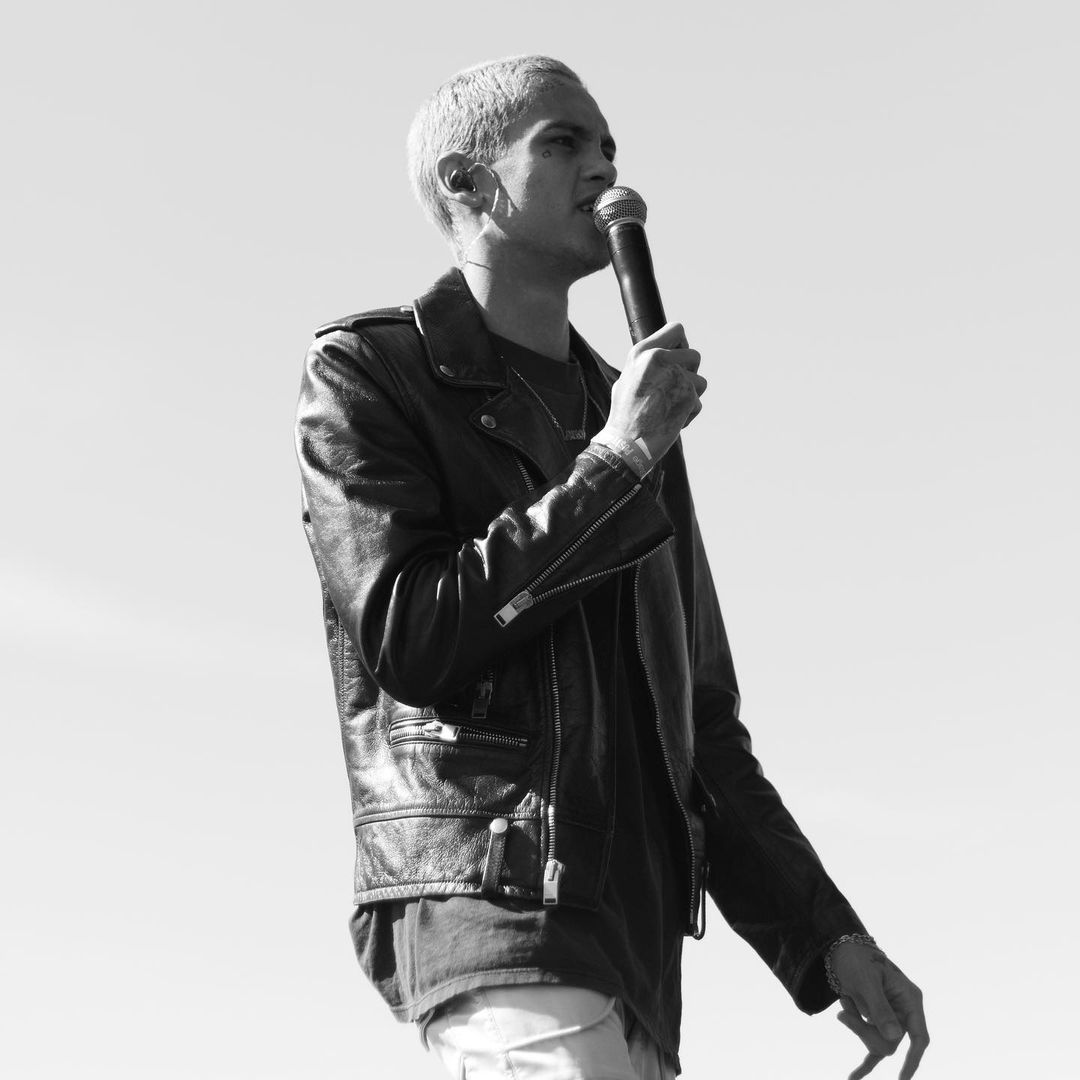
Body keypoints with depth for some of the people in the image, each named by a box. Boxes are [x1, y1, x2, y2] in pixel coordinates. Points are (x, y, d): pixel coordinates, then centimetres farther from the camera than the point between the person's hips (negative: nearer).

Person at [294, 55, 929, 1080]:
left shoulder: (630, 425, 22)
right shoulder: (365, 371, 4)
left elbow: (698, 727, 20)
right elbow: (407, 636, -11)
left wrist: (830, 936, 10)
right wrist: (614, 463, -7)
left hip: (630, 934, 7)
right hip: (488, 901, -7)